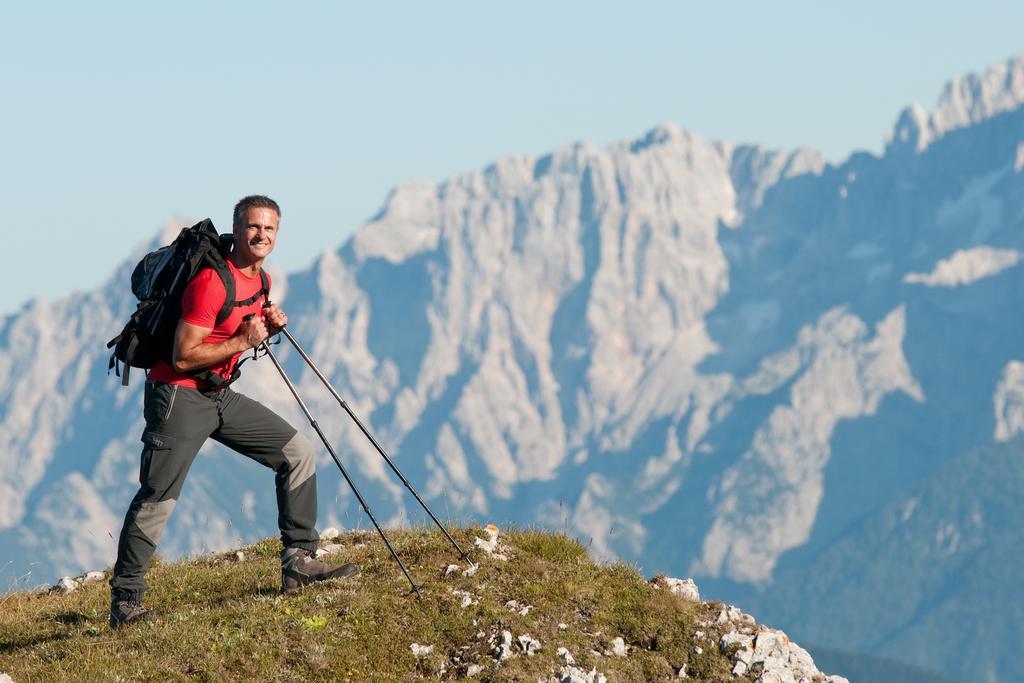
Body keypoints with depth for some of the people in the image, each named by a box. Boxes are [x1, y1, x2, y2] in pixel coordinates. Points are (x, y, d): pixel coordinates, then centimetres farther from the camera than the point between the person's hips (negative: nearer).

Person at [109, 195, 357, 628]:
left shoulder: (262, 280, 8)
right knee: (157, 499, -11)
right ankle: (124, 602, -3)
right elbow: (183, 356, -22)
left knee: (298, 452, 5)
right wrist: (242, 341, -19)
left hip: (220, 396, 9)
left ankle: (298, 563, 8)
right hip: (178, 395, -9)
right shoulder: (212, 281, -20)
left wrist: (269, 326, 2)